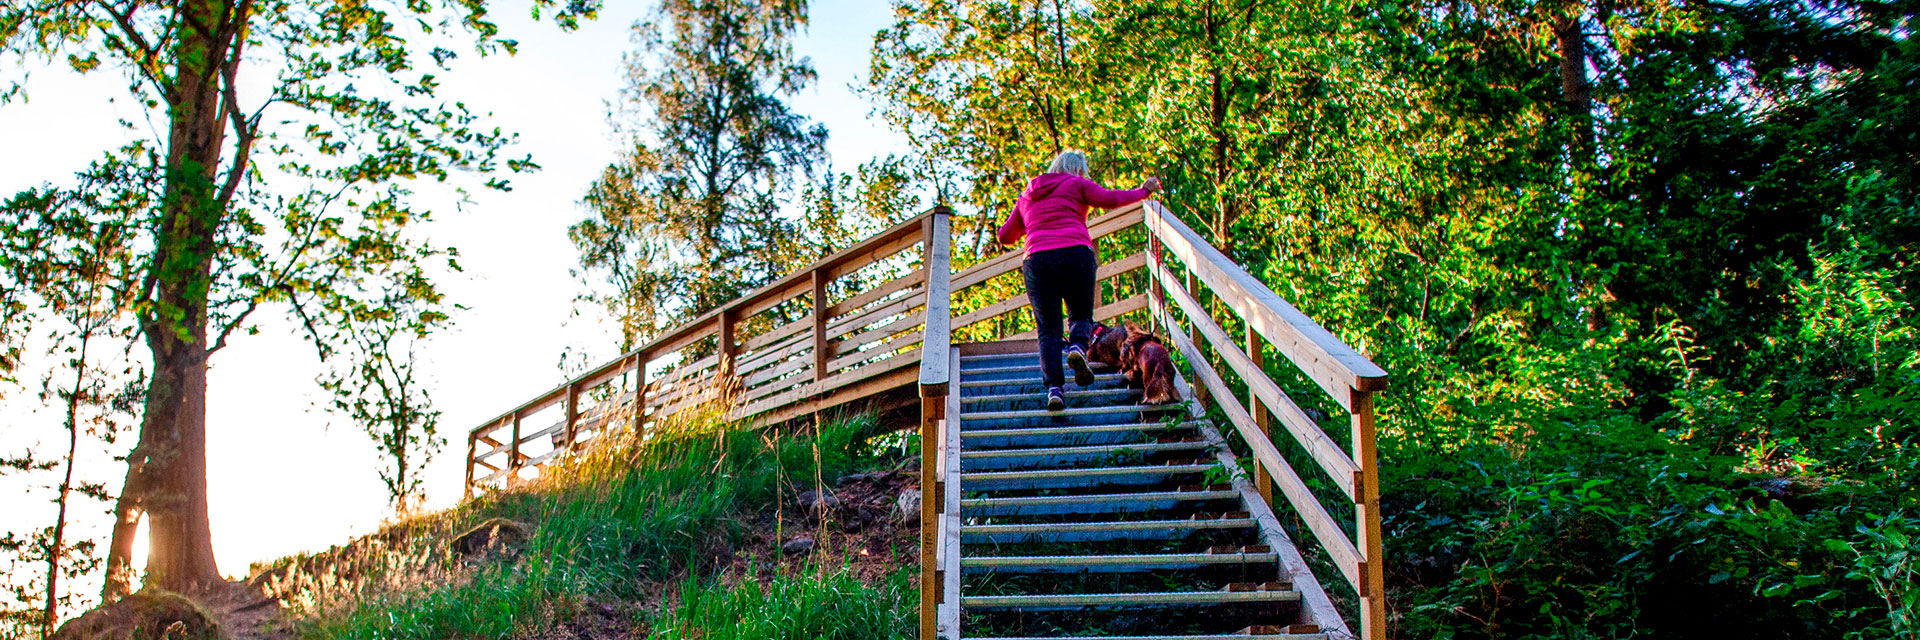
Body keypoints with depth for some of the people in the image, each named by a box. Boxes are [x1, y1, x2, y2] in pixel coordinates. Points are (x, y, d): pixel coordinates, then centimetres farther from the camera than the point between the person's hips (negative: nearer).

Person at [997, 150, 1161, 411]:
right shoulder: (1077, 184, 14)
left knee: (1048, 329, 3)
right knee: (1081, 315, 14)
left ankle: (1054, 386, -15)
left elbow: (1005, 236, 28)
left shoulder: (1027, 196, 25)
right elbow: (1109, 199, -1)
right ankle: (1078, 346, -19)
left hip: (1037, 260, 2)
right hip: (1076, 253, -2)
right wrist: (1142, 191, 13)